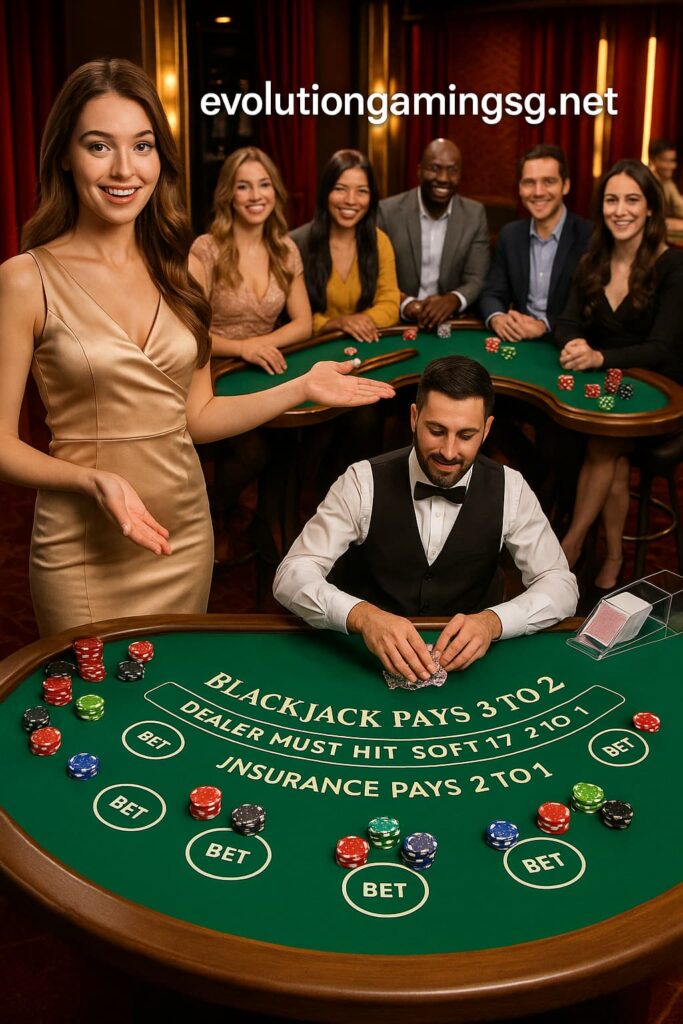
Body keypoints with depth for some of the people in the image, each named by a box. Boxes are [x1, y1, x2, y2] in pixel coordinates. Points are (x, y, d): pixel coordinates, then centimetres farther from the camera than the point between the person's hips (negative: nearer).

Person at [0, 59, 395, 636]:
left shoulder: (181, 269, 5)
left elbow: (196, 417, 8)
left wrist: (302, 388, 2)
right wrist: (95, 482, -24)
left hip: (187, 532, 5)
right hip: (85, 548, -4)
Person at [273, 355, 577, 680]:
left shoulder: (509, 490, -4)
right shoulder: (363, 483, -10)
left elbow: (560, 585, -5)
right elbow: (292, 576, -16)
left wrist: (491, 621, -26)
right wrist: (363, 615, -37)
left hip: (466, 667, 2)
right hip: (368, 661, -2)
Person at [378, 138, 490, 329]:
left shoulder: (475, 214, 3)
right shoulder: (388, 211, -3)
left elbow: (476, 281, 0)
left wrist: (453, 300, -22)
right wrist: (404, 303, -23)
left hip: (452, 322, 2)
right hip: (397, 321, -2)